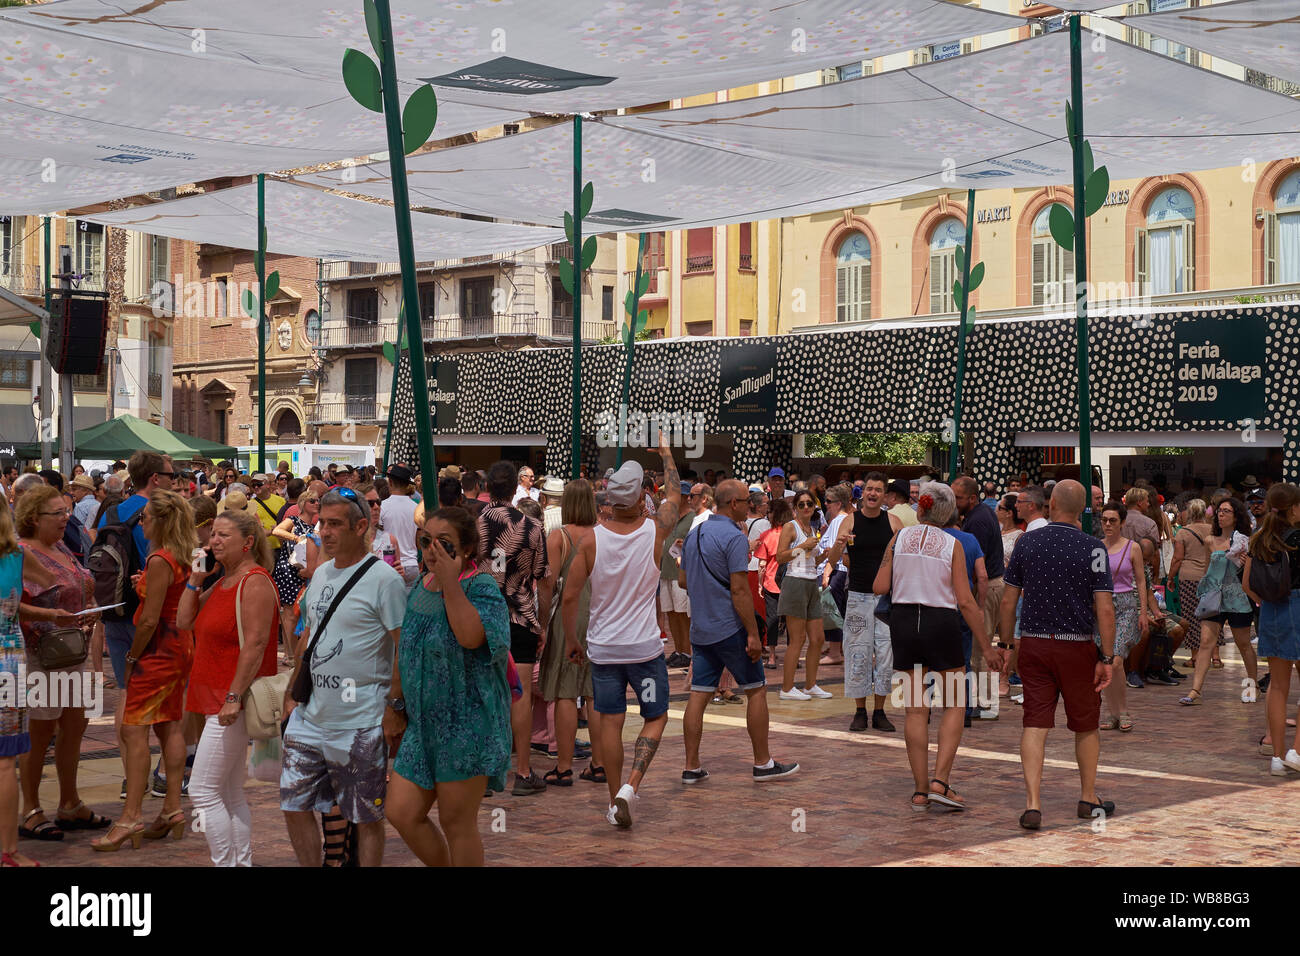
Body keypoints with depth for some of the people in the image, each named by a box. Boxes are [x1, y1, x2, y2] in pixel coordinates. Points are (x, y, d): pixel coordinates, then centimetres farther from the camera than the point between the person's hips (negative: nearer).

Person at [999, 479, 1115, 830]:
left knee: (1035, 724, 0)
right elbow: (1104, 608, -12)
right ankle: (1088, 798, 29)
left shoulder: (1026, 543, 0)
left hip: (1033, 643, 2)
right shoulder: (1091, 548, -8)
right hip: (1077, 646, -2)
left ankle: (1032, 804, -9)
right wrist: (1108, 657, -7)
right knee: (1086, 724, 15)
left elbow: (1008, 599, 4)